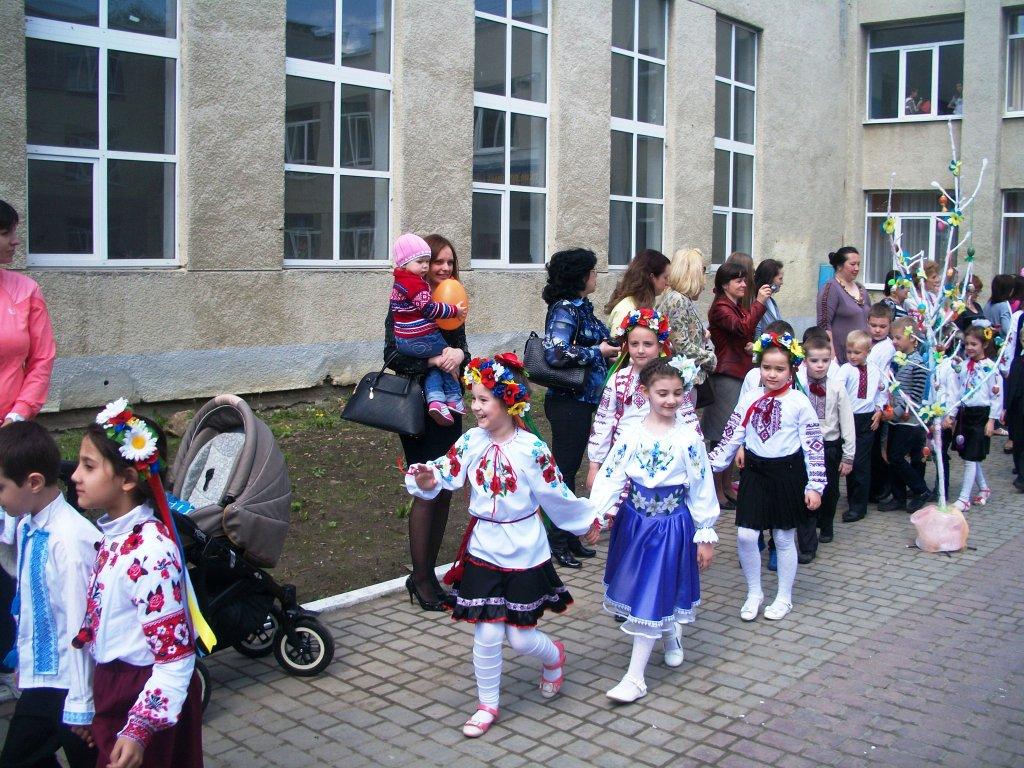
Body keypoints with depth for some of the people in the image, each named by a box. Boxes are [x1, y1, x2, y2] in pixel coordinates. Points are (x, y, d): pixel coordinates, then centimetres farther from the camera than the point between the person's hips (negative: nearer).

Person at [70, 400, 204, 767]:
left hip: (145, 698, -8)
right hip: (112, 687, 8)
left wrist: (140, 730, -26)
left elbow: (176, 658, -25)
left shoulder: (150, 553, -26)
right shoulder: (113, 536, 1)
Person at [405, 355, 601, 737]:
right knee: (487, 635, 3)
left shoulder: (531, 448, -13)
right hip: (482, 552, 3)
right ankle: (487, 705, 24)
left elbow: (556, 494, -4)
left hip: (524, 555, -2)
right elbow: (447, 471, -15)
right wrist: (428, 480, -36)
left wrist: (587, 521, 4)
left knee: (521, 637, 6)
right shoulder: (471, 441, -4)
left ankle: (554, 656, 41)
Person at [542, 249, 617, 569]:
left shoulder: (581, 307, 12)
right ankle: (557, 542, 9)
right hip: (568, 401, -9)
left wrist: (611, 347, 2)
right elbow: (555, 353, -27)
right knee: (564, 470, -1)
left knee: (570, 469, 15)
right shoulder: (564, 309, -16)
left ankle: (569, 537, 25)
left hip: (582, 400, 9)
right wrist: (598, 352, -16)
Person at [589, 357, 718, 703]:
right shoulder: (632, 434, -6)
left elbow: (702, 489, -6)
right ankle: (671, 633, 48)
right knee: (639, 590, 17)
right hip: (634, 522, 3)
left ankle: (635, 677, 3)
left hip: (672, 525, -3)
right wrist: (597, 513, -23)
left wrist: (705, 536, -5)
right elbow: (611, 475, -9)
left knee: (651, 596, -2)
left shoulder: (689, 438, -11)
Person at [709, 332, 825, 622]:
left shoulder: (799, 403, -7)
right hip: (755, 471, 3)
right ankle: (754, 593, 18)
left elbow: (814, 446, -5)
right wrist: (710, 467, 2)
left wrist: (814, 485, -7)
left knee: (784, 538, 9)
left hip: (787, 473, -2)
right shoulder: (749, 400, 1)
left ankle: (784, 597, 26)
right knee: (745, 535, -3)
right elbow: (731, 438, 6)